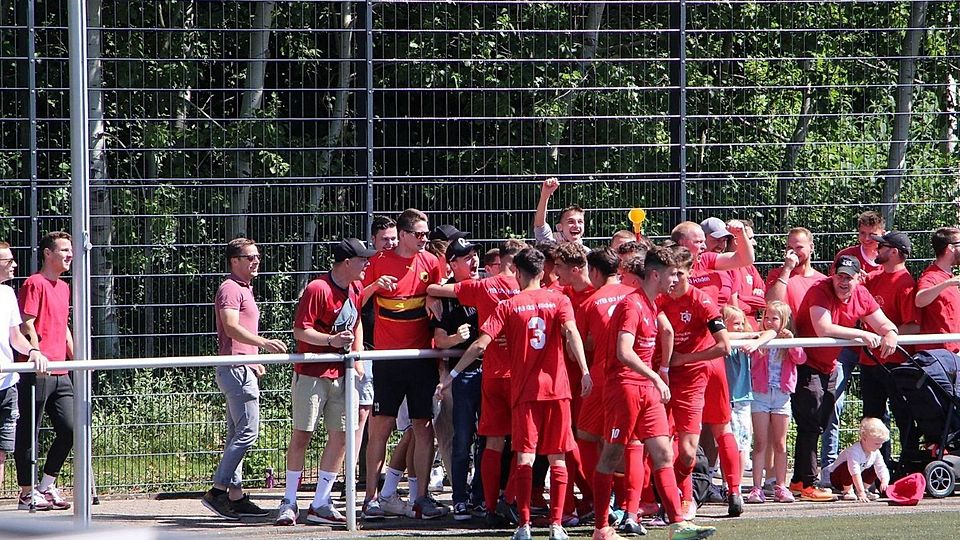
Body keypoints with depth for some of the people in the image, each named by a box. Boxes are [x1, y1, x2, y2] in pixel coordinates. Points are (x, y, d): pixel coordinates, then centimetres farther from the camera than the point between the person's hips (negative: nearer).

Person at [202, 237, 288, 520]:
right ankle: (217, 491, -14)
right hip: (236, 368, -11)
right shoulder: (230, 289, -11)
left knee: (237, 435, 9)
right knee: (247, 432, -14)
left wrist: (254, 361, 30)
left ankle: (236, 496, 10)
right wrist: (263, 343, -35)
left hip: (243, 368, 11)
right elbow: (231, 327, -26)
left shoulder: (244, 290, 22)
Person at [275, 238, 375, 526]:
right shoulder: (317, 289, -16)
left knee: (340, 436, 3)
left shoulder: (355, 290, 8)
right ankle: (289, 503, 4)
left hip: (340, 375, 7)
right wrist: (331, 340, -30)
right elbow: (300, 330, -17)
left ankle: (320, 505, 10)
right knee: (302, 435, -3)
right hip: (310, 374, -7)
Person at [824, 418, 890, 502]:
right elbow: (855, 473, -43)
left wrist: (884, 481, -36)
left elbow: (882, 469, -13)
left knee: (874, 470, -10)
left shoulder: (876, 453, -10)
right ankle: (847, 491, -17)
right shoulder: (854, 452, -35)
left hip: (856, 480, 6)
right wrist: (861, 493, -51)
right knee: (847, 466, -36)